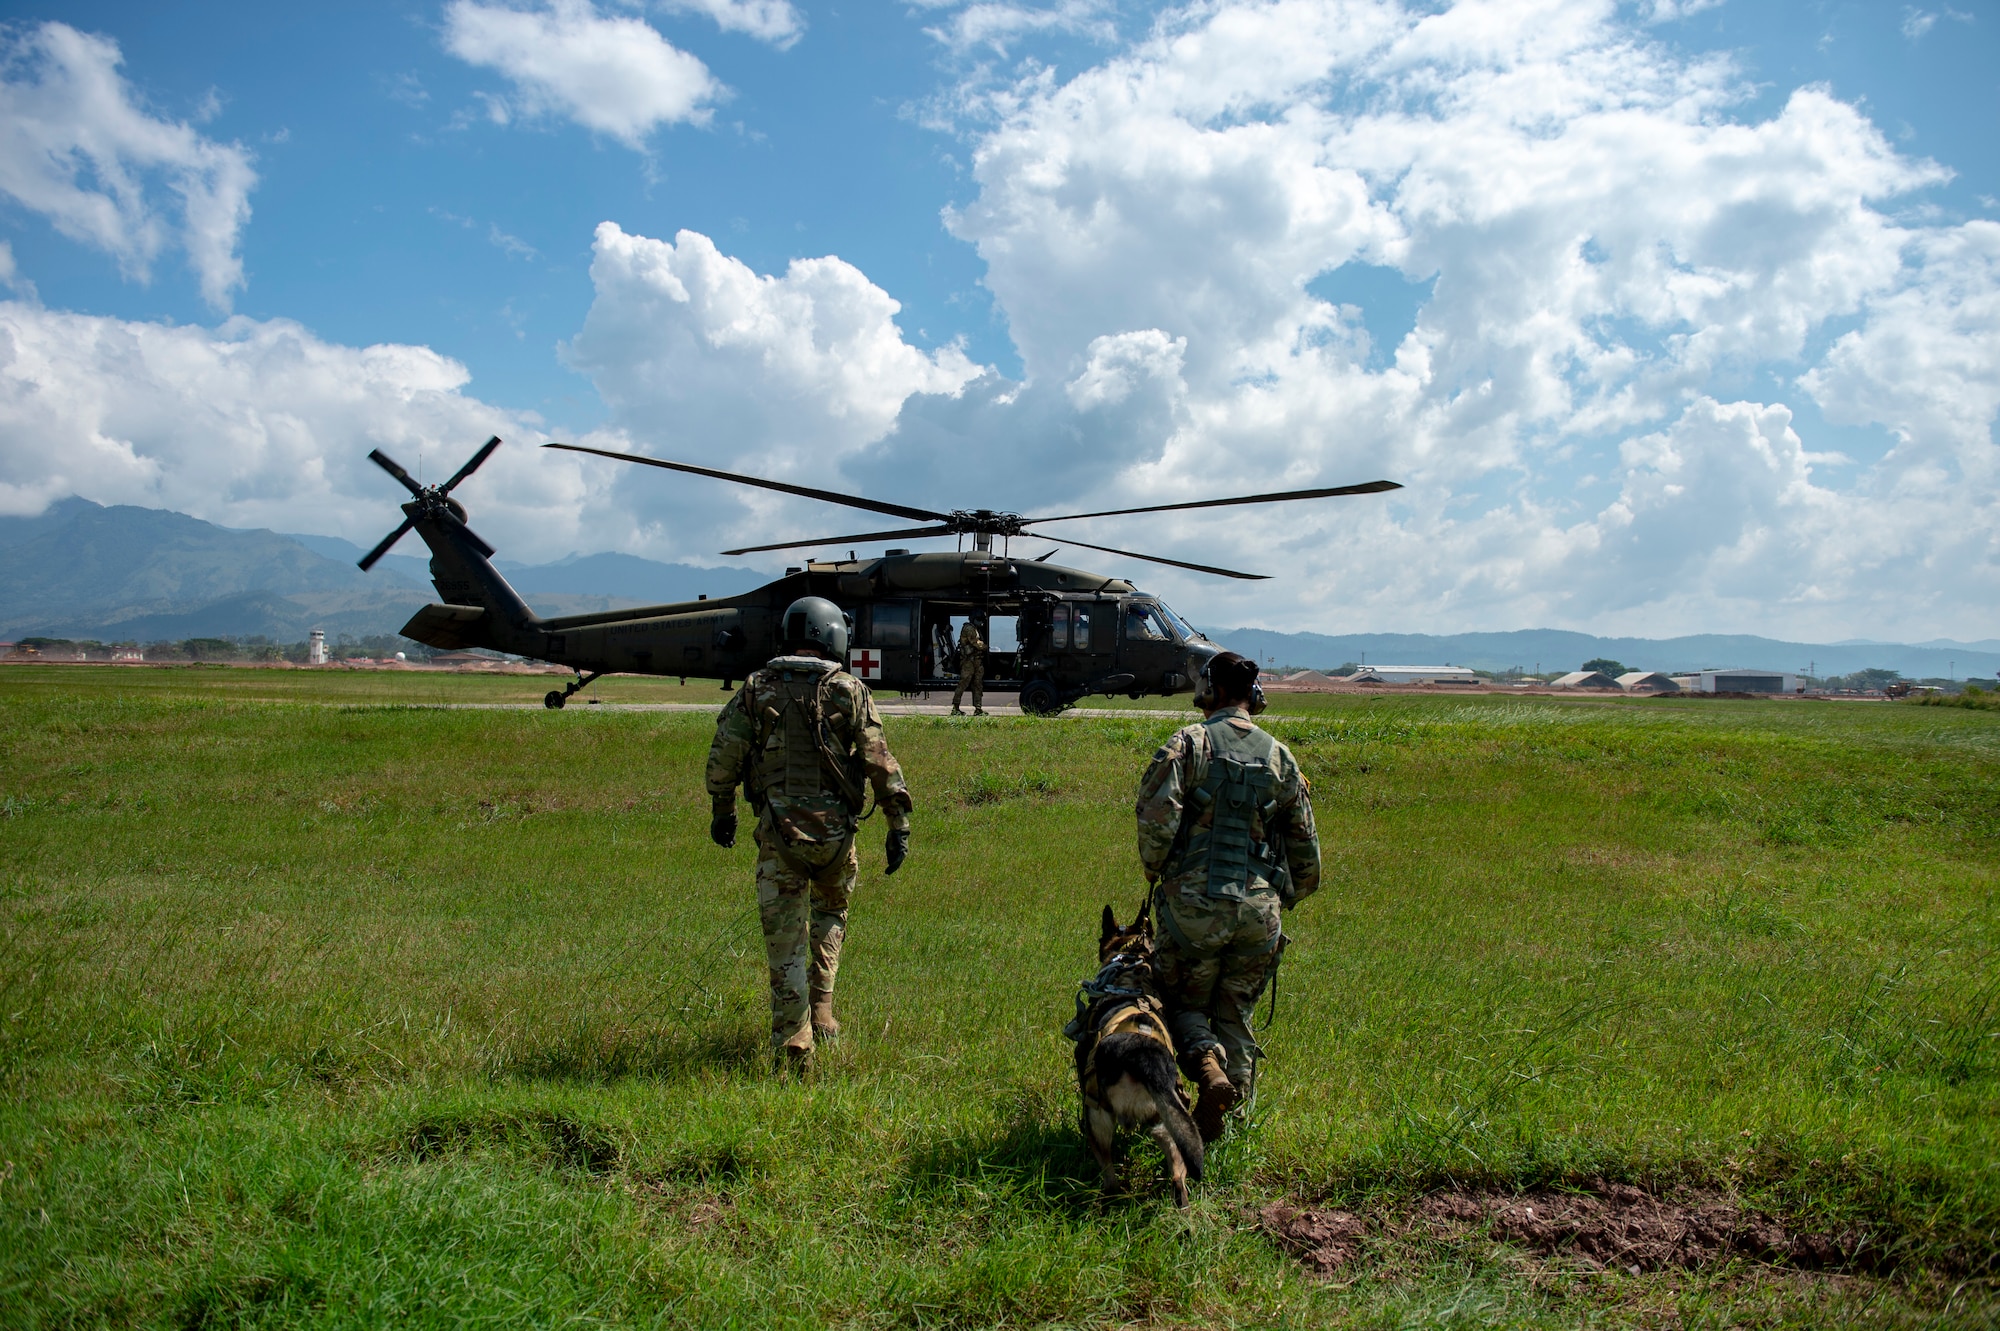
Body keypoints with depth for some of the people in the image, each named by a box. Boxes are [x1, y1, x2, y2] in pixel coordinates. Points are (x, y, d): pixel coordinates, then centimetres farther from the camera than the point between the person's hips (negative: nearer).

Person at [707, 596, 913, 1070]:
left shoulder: (755, 690, 3)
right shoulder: (849, 692, -2)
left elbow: (722, 759, 3)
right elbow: (880, 763, -5)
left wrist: (722, 813, 17)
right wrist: (899, 825, -1)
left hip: (778, 833, 0)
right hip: (834, 831, 0)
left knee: (785, 942, 5)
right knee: (831, 910, 27)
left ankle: (793, 1050, 3)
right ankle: (820, 1008, 18)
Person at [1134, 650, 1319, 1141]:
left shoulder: (1189, 742, -3)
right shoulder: (1280, 756, 9)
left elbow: (1156, 813, -15)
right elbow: (1305, 842, 13)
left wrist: (1155, 870, 3)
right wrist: (1289, 895, 28)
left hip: (1194, 904, -3)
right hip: (1259, 908, 3)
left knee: (1183, 1003, 14)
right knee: (1235, 1015, 16)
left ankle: (1208, 1068, -14)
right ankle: (1226, 1119, 12)